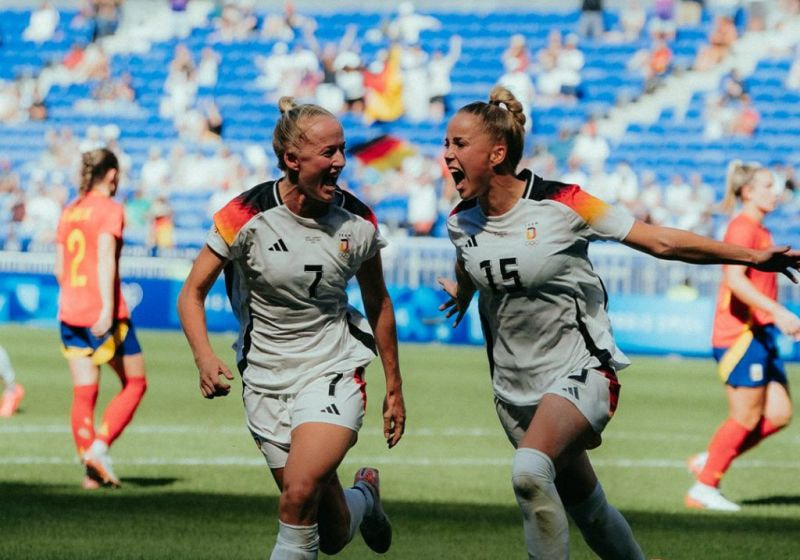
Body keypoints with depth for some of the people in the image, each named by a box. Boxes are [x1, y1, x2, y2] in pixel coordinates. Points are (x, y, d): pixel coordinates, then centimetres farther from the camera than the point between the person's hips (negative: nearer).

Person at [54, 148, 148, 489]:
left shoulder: (69, 212, 12)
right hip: (103, 314, -6)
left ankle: (92, 471, 1)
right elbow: (105, 258, -19)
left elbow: (59, 268, 14)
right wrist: (108, 308, -25)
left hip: (69, 312, 6)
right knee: (135, 383, 7)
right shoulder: (110, 209, -7)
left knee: (83, 393, 6)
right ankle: (100, 446, -8)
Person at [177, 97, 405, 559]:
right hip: (265, 380, 1)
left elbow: (379, 304, 10)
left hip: (334, 374, 0)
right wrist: (206, 359, -23)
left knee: (301, 494, -27)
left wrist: (394, 388, 13)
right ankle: (365, 496, 40)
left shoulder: (357, 223, -6)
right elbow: (193, 293, -5)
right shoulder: (247, 217, -13)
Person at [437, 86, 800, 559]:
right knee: (586, 508, 12)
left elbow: (660, 241, -12)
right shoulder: (461, 223, -2)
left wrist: (751, 256, -14)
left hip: (581, 374, -6)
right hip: (515, 389, 6)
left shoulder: (560, 204, -17)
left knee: (530, 472, -32)